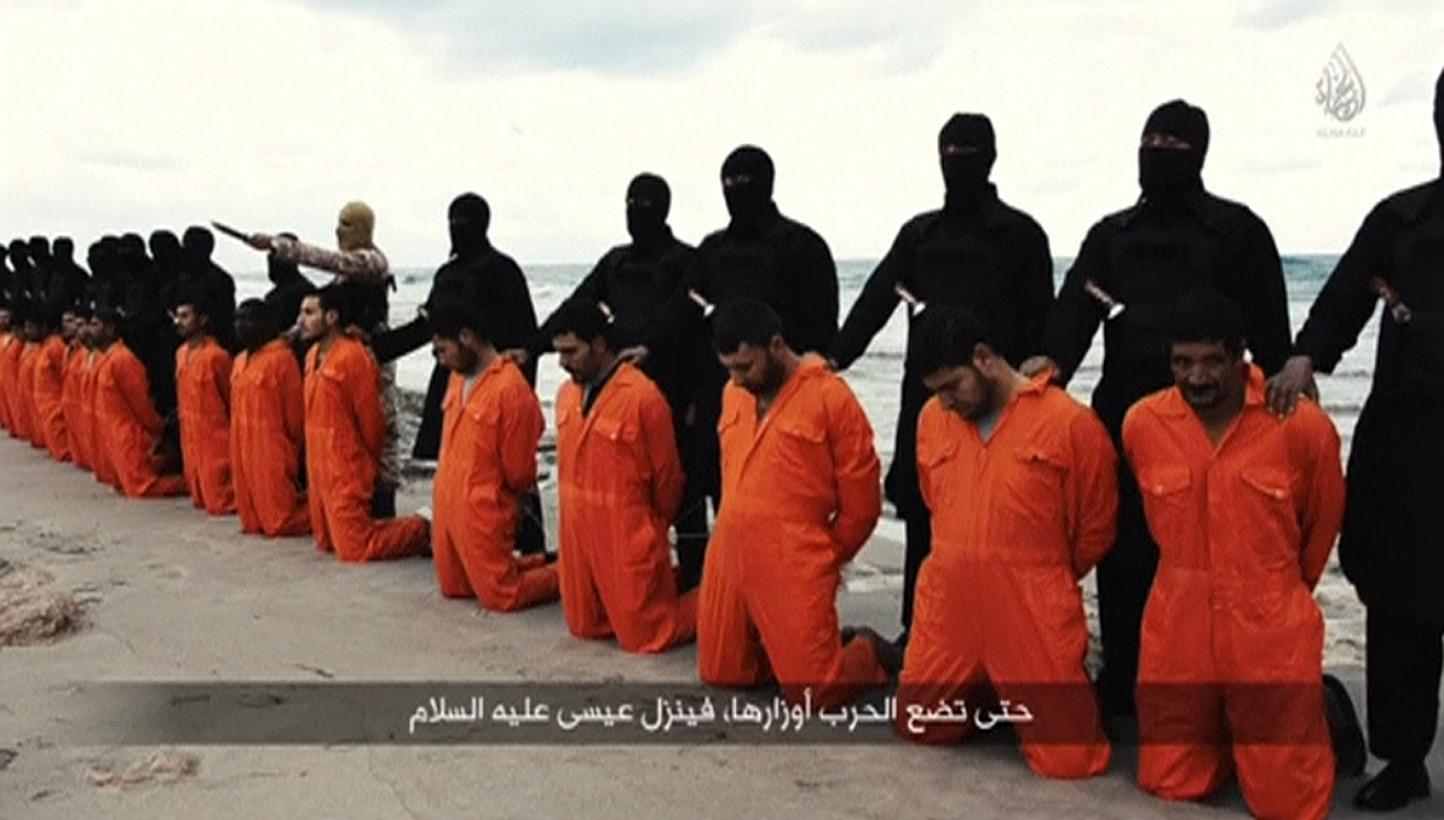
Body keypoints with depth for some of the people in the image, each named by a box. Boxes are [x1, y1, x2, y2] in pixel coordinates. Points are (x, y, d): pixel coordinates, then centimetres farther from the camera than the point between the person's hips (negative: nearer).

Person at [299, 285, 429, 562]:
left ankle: (421, 530, 7)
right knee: (326, 542, 14)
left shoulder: (353, 357, -18)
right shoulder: (313, 355, 9)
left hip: (347, 470, -9)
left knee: (354, 549, -9)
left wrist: (371, 464, -1)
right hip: (319, 467, 9)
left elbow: (370, 417, -13)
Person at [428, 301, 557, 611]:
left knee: (502, 597, -1)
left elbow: (519, 470, -14)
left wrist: (486, 494, 3)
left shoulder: (510, 387, -21)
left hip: (484, 513, -8)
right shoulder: (458, 378, 5)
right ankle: (537, 564, 30)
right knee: (453, 586, 18)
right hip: (447, 505, 9)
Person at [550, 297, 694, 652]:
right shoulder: (566, 394, 2)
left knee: (643, 637, 0)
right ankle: (659, 586, 34)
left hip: (629, 542, -7)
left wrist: (652, 528, 5)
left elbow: (667, 477, -9)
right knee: (584, 626, 16)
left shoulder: (642, 396, -20)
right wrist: (581, 514, 17)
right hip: (578, 537, 7)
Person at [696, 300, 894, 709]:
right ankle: (813, 645, 31)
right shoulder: (733, 395, 10)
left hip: (795, 569, -6)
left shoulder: (830, 397, -9)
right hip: (728, 559, 7)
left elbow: (861, 504, -5)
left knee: (812, 693, -7)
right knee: (720, 674, 12)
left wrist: (821, 558, 5)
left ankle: (868, 652, 23)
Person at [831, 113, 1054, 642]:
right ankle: (916, 633, 16)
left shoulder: (1021, 234, 4)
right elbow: (875, 300, 5)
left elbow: (1039, 325, 2)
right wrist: (834, 358, -9)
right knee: (922, 518, 6)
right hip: (926, 396, 4)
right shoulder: (919, 233, 14)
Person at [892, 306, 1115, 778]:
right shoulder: (932, 418, 5)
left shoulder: (1070, 422, -10)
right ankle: (986, 692, 38)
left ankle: (1027, 694, 27)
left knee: (1069, 760, -4)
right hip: (947, 611, 5)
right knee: (917, 727, 13)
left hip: (1036, 619, -4)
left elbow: (1094, 532, 1)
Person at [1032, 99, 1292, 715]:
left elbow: (1267, 328, 0)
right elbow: (1077, 304, -2)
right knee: (1121, 550, 6)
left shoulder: (1237, 228, 4)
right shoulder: (1110, 234, 14)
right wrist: (1054, 358, -21)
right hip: (1123, 412, 4)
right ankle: (1121, 682, 18)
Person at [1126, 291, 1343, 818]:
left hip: (1272, 634, -2)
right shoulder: (1141, 424, -5)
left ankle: (1320, 711, 35)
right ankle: (1223, 728, 40)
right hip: (1177, 631, 3)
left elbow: (1321, 525, 6)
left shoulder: (1302, 425, -12)